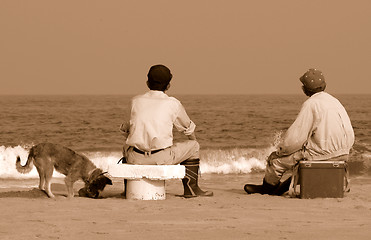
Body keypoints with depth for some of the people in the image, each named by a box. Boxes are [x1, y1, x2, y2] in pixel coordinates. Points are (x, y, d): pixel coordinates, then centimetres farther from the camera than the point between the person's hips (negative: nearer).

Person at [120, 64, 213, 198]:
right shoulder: (173, 104, 5)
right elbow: (188, 129, 21)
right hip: (161, 159, -3)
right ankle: (191, 188, 23)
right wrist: (194, 143, 42)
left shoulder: (136, 101, 12)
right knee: (193, 146, 20)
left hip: (136, 159, 3)